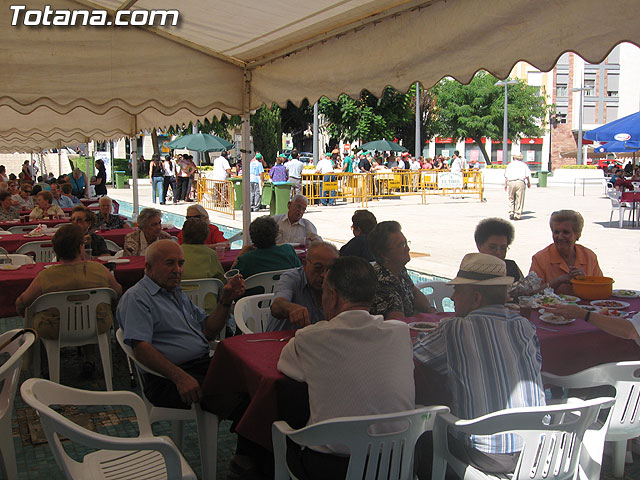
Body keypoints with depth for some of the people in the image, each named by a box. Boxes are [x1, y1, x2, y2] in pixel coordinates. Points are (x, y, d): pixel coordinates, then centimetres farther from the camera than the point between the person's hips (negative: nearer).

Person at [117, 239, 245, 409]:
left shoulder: (178, 293, 25)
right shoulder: (136, 298, -3)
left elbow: (208, 332, 24)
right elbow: (140, 349, -17)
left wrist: (226, 300, 9)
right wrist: (180, 377, -28)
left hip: (204, 363, 8)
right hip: (168, 380, -8)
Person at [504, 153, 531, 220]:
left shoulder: (510, 164, 14)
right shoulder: (524, 165, 12)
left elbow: (506, 176, 8)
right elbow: (527, 176, 6)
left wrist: (505, 185, 13)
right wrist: (529, 183, 19)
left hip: (511, 182, 1)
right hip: (520, 182, -1)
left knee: (511, 199, 11)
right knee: (519, 199, 1)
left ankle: (511, 212, 0)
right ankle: (517, 215, -2)